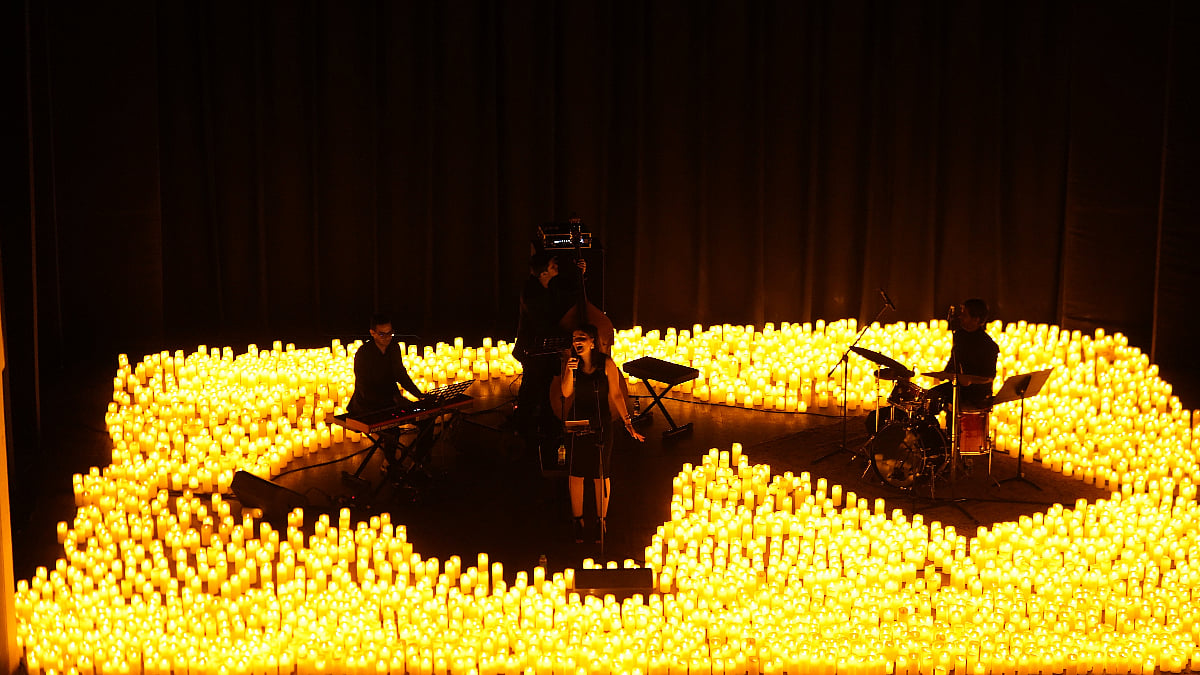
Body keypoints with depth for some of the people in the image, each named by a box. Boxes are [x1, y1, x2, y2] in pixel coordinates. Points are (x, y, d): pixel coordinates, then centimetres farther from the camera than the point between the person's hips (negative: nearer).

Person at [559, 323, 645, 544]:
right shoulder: (570, 361, 0)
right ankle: (577, 520, 18)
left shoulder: (607, 364, -7)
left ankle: (601, 521, 17)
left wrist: (627, 422, -6)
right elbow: (566, 393, -7)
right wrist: (569, 371, -23)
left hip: (601, 424, -2)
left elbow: (616, 395, -3)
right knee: (575, 474, 4)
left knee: (601, 474, 3)